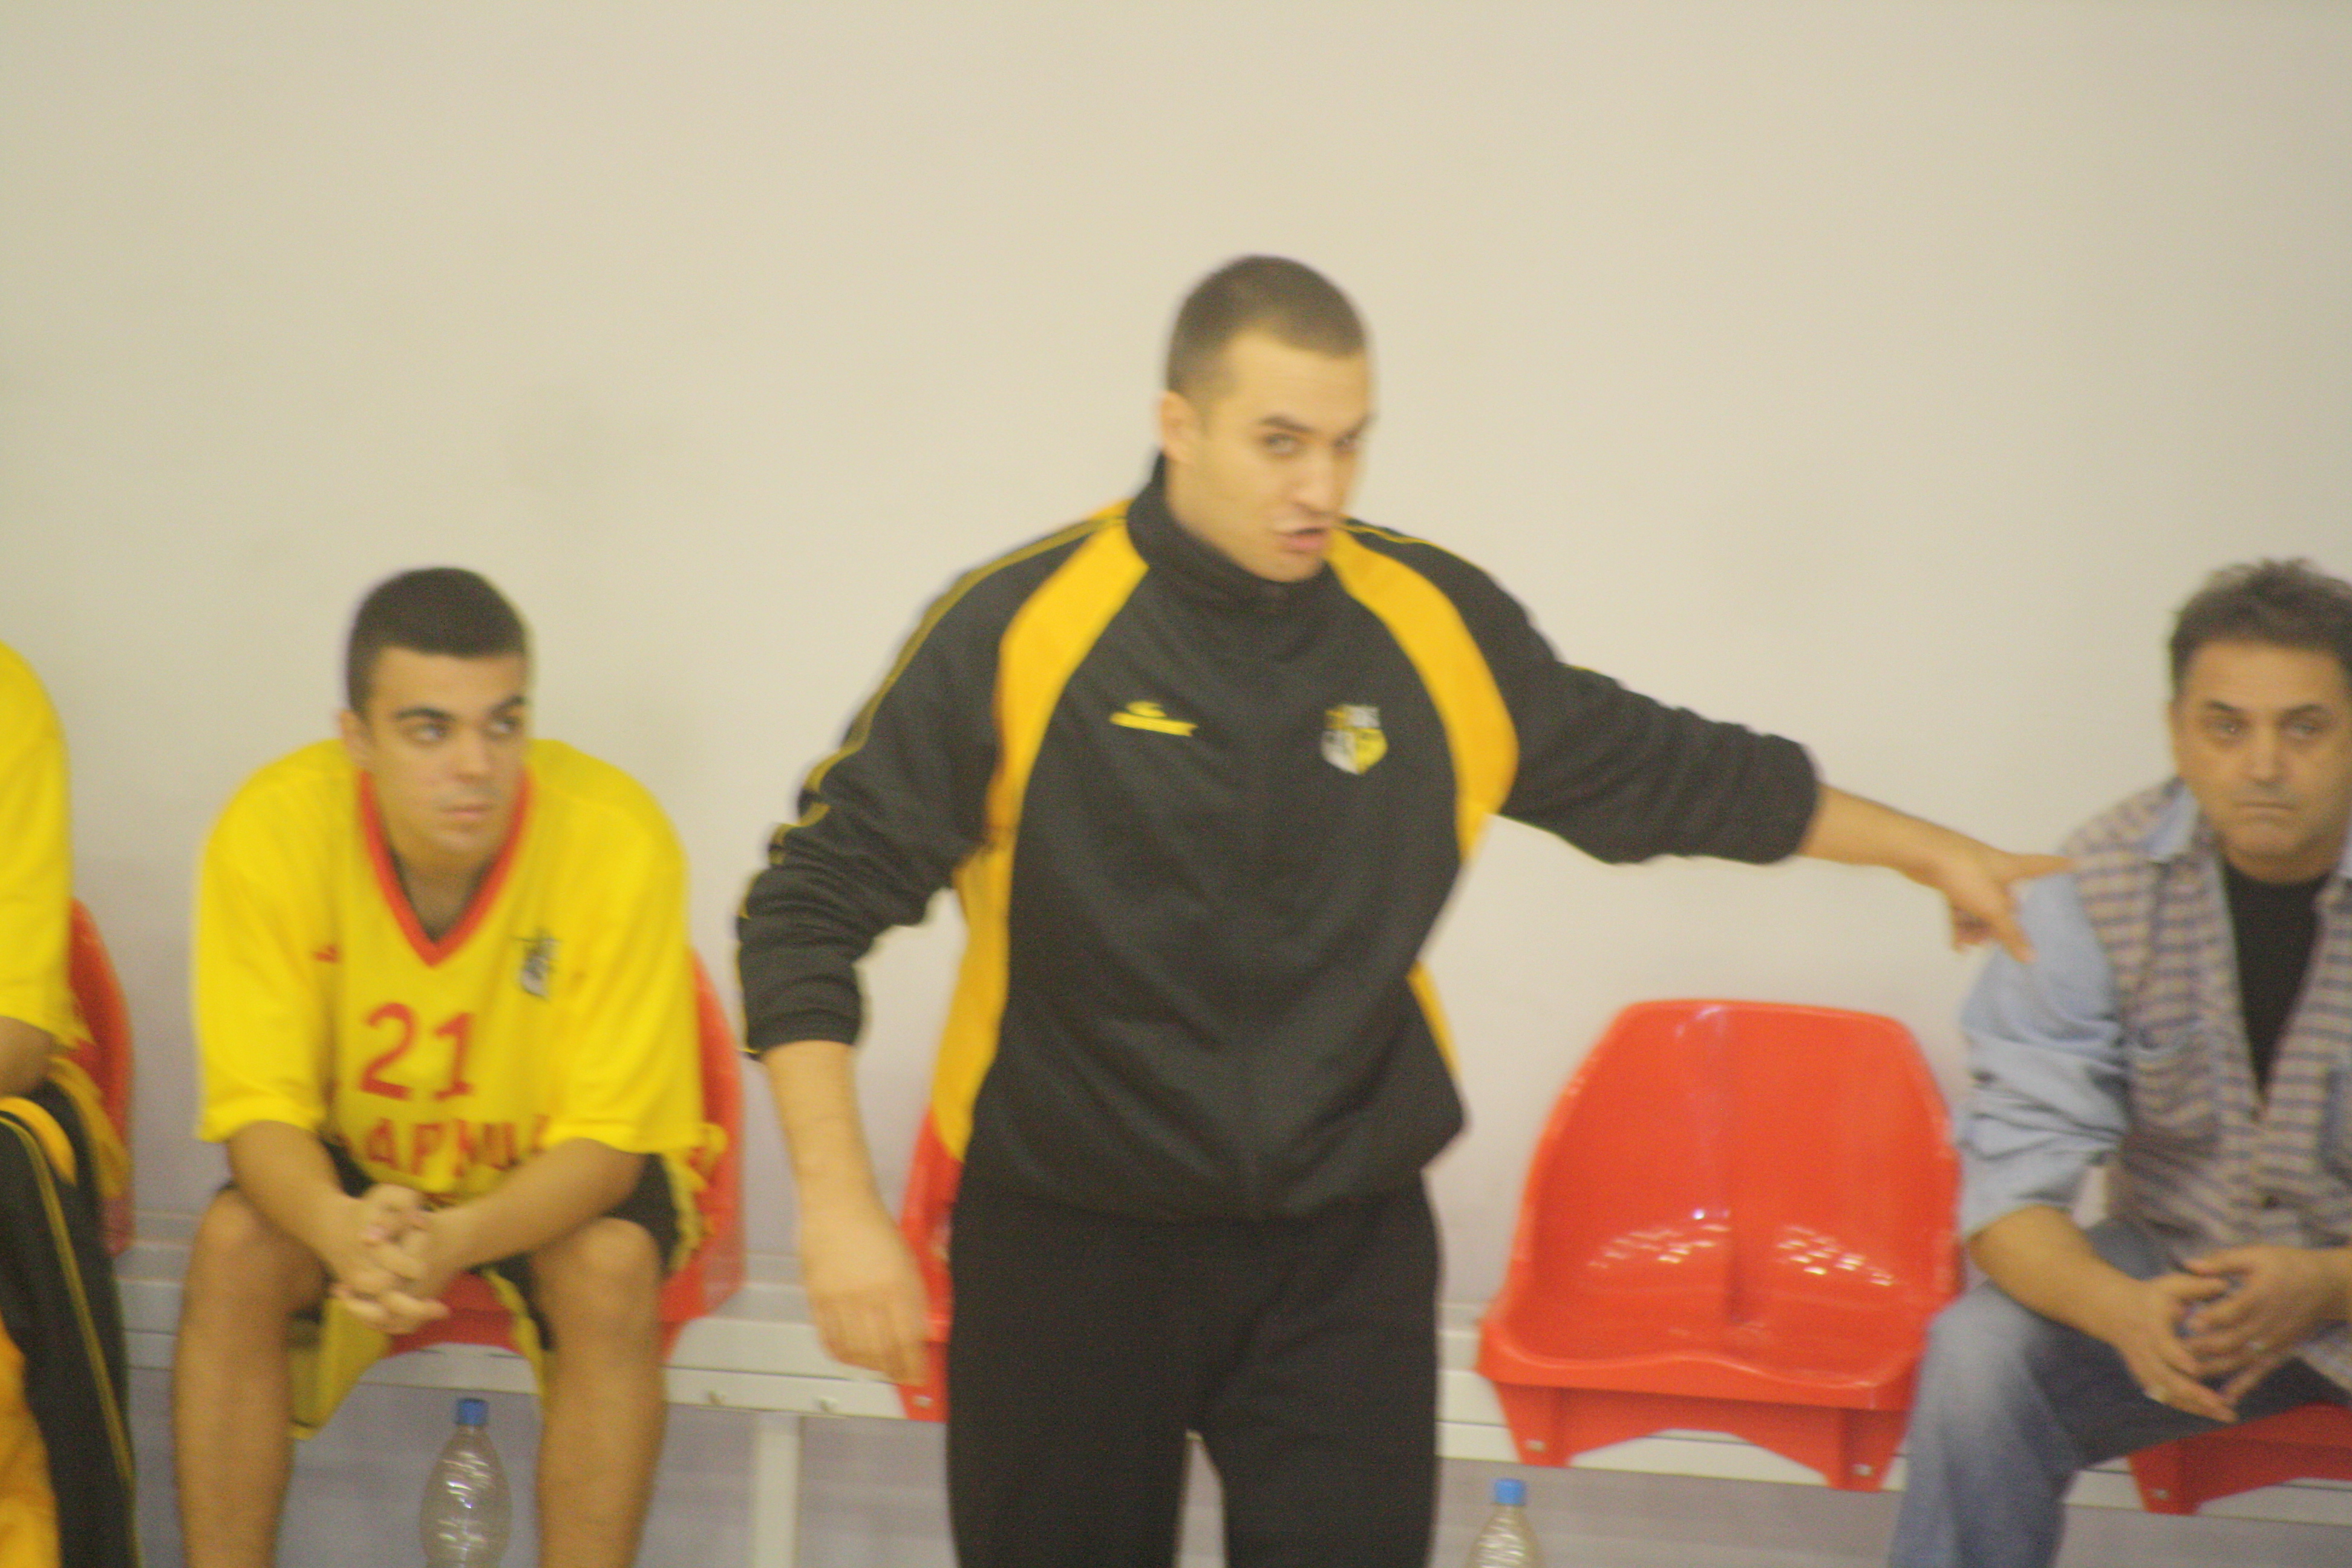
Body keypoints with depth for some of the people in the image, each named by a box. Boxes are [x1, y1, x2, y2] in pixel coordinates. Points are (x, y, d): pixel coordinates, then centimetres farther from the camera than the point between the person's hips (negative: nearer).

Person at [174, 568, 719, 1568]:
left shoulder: (618, 837, -27)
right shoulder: (273, 827, -23)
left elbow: (608, 1140, -23)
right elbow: (261, 1111, -20)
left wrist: (454, 1240, -43)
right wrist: (344, 1231, -44)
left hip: (556, 1180, -1)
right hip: (356, 1172, 1)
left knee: (612, 1267, -31)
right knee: (234, 1245, -26)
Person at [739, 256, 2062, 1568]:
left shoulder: (1439, 625, 0)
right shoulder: (1019, 631, -10)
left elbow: (1663, 773, 16)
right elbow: (812, 907, -9)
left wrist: (1929, 849, 24)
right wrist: (839, 1203, -17)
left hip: (1346, 1250, 2)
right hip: (1070, 1243, -2)